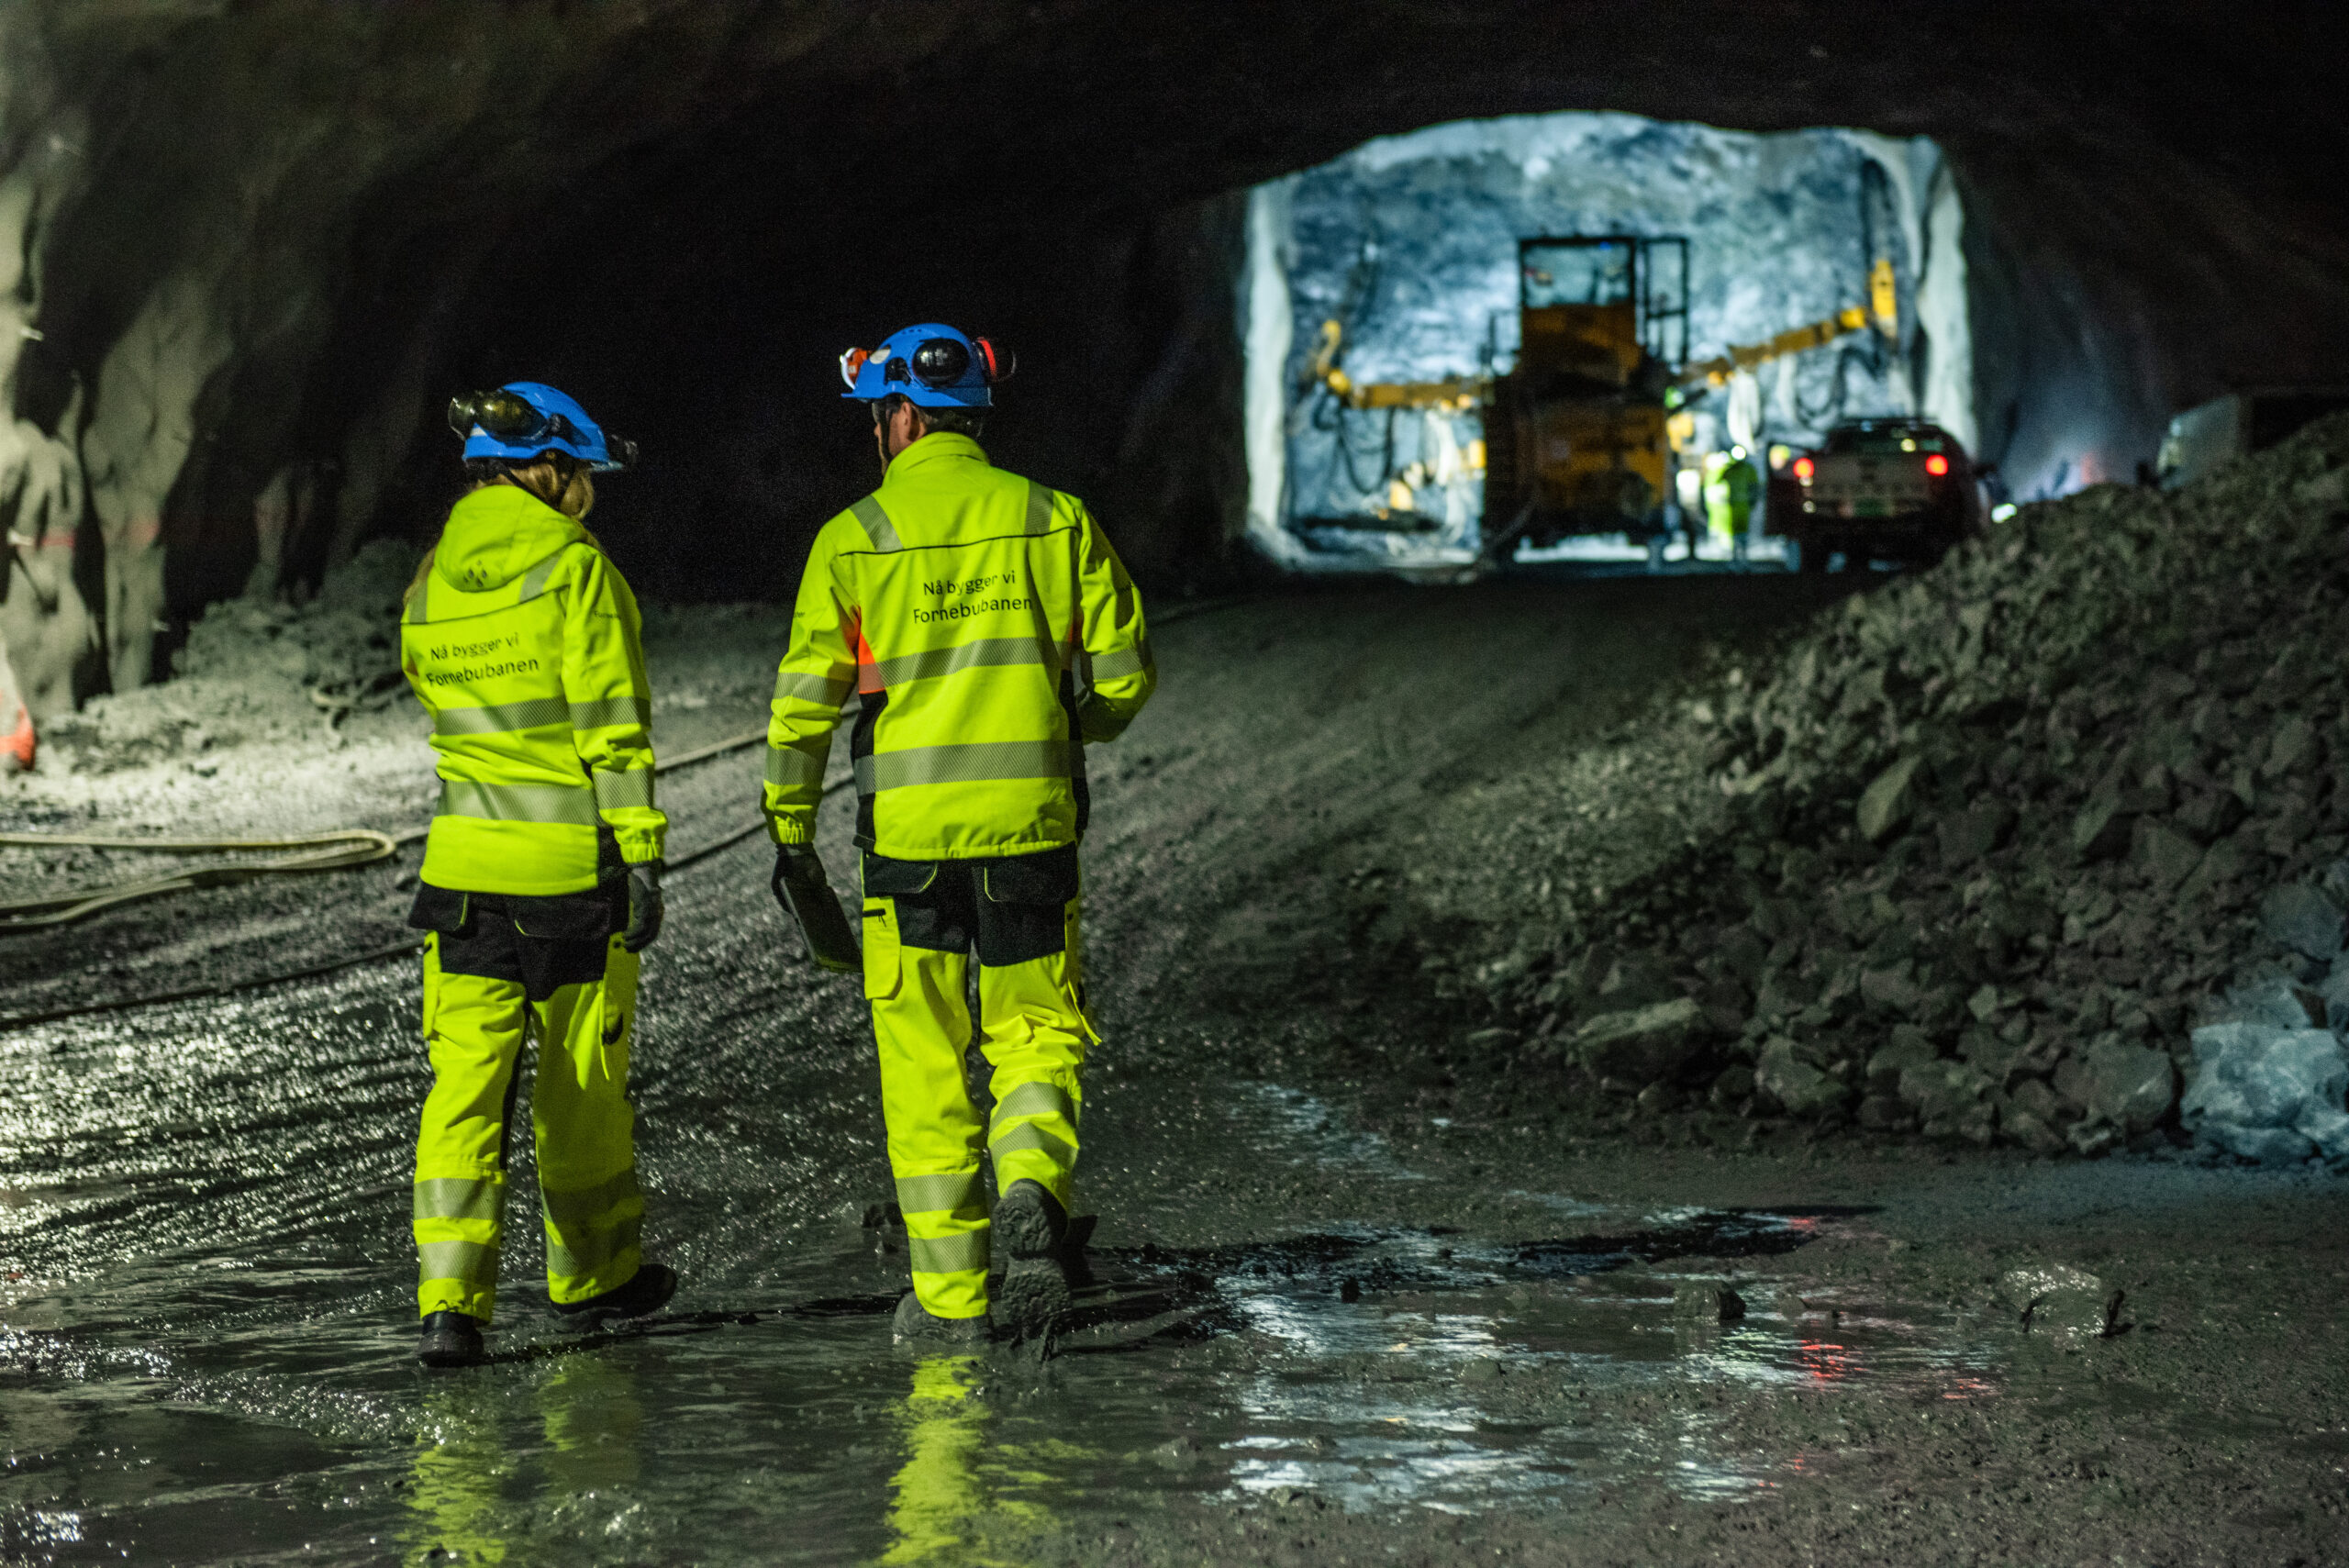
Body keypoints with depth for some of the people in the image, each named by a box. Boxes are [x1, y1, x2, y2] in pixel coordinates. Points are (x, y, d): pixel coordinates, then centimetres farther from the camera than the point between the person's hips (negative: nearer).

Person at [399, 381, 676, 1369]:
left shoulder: (430, 589, 6)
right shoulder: (577, 569, -11)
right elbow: (613, 726, -14)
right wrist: (640, 852, -12)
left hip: (465, 859, 4)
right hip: (574, 863, -4)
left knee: (466, 1080, 1)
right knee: (583, 1082, 11)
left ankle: (450, 1297, -11)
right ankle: (592, 1272, 27)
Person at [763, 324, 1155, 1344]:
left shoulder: (851, 540, -2)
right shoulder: (1055, 520, 3)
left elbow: (804, 702, -3)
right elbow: (1125, 676, 4)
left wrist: (791, 835, 7)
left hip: (906, 829, -1)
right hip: (1030, 818, 1)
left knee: (924, 1066, 8)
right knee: (1034, 1029, 14)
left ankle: (951, 1296, 9)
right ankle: (1033, 1188, -15)